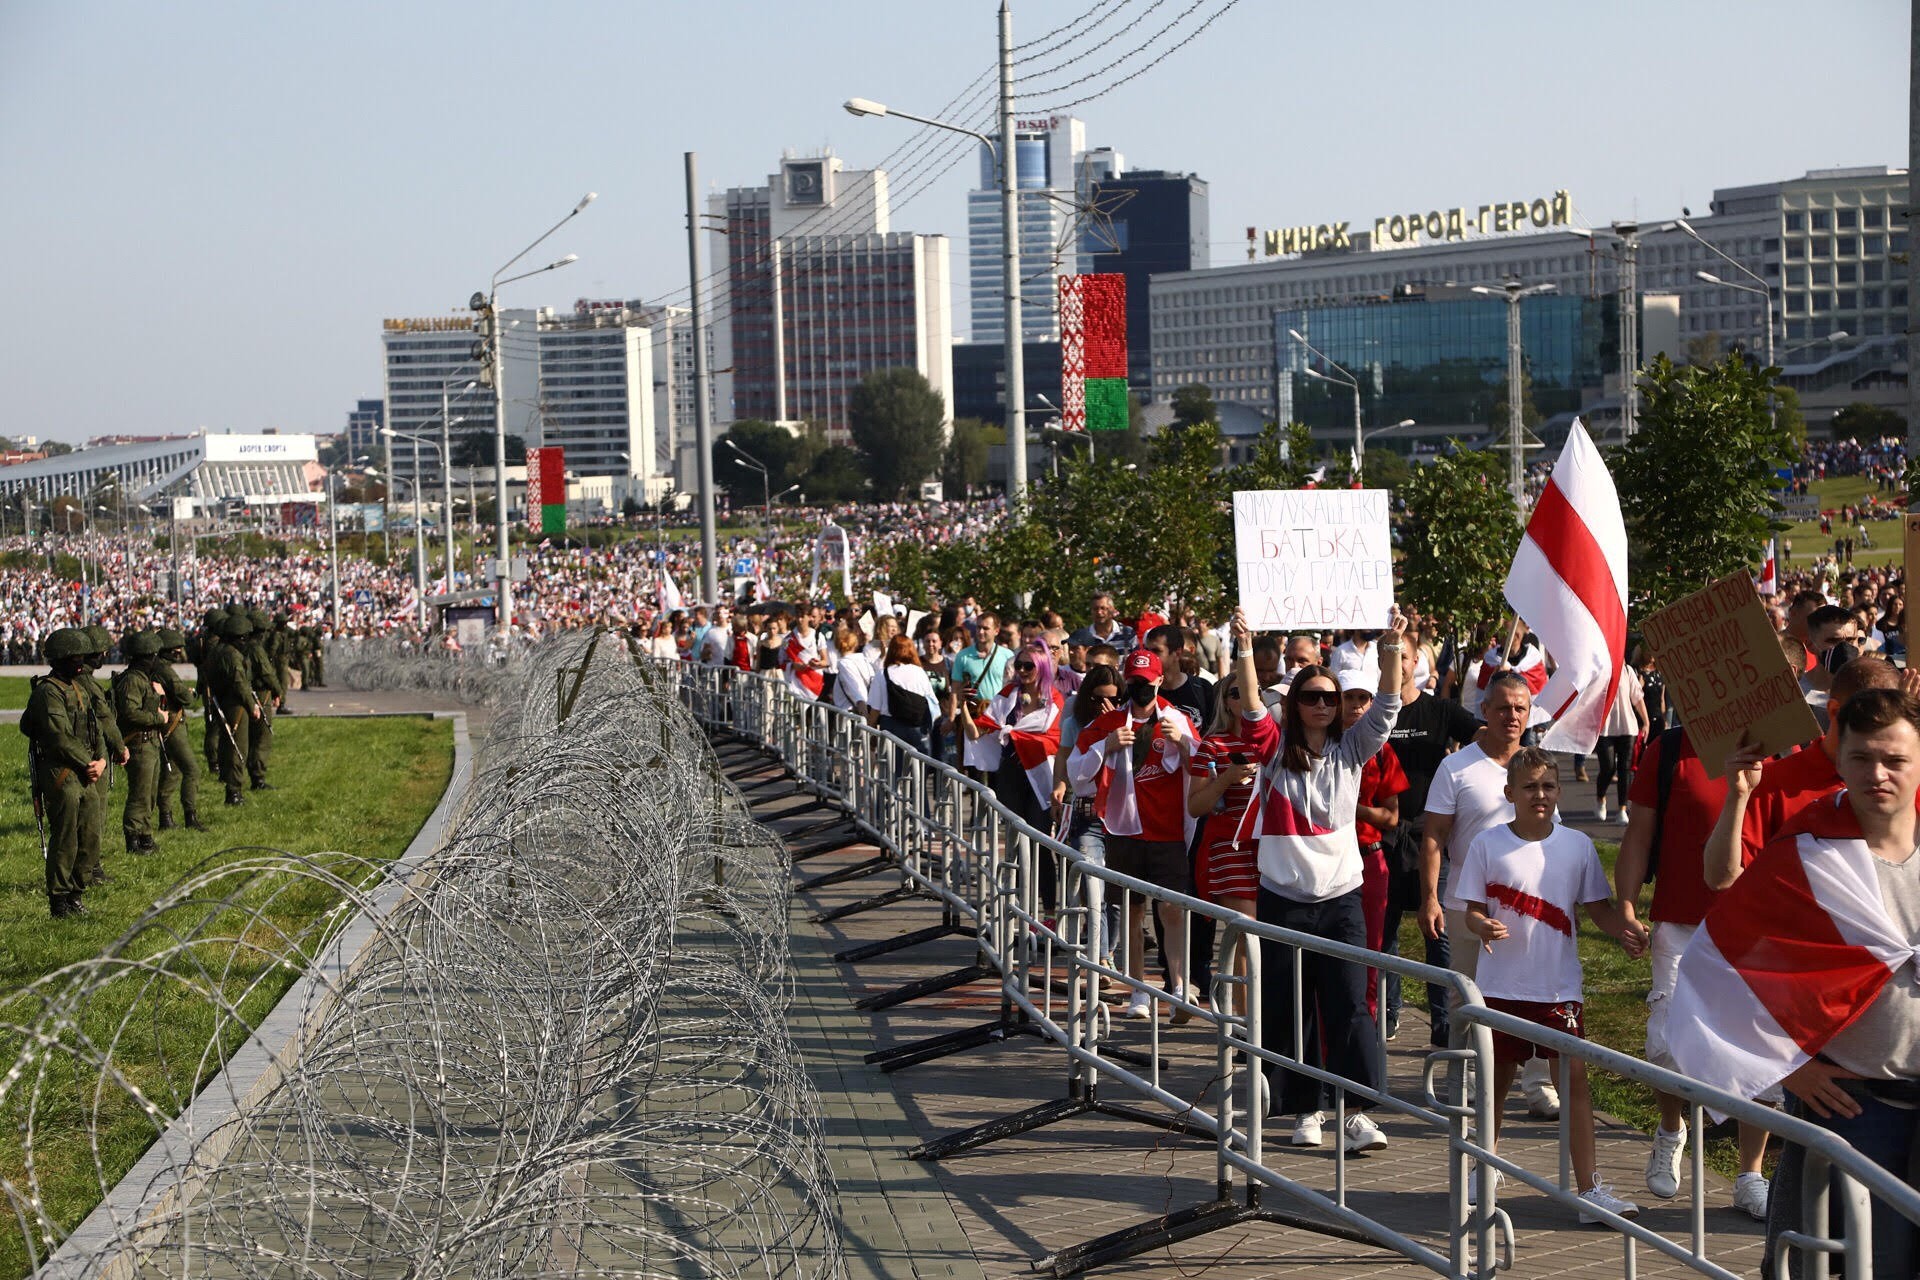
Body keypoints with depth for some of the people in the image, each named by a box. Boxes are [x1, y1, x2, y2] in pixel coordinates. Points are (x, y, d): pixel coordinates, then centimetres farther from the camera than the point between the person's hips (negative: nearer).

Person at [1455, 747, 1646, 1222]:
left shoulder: (1577, 846, 2)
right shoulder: (1488, 844, -3)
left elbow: (1598, 907, 7)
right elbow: (1472, 911, -2)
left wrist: (1627, 929, -13)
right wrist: (1484, 927, -24)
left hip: (1559, 986, 1)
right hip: (1502, 985, -1)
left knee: (1574, 1076, -6)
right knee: (1498, 1077, 11)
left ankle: (1589, 1188, -4)